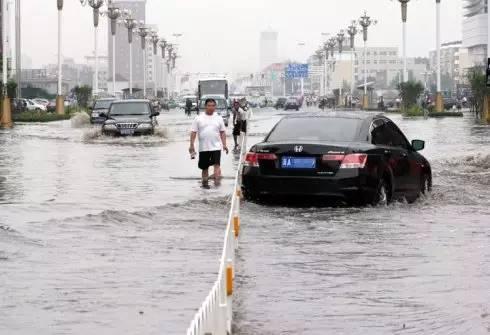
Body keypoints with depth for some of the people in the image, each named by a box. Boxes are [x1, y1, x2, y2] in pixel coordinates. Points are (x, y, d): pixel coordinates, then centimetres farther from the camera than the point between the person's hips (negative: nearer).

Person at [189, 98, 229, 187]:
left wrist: (224, 144, 2)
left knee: (217, 164, -15)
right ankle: (205, 182, 22)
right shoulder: (199, 118, 2)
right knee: (205, 166, 10)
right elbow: (193, 132, 1)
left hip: (216, 146, 0)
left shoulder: (218, 118, 7)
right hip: (203, 148, 0)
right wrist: (191, 145, -6)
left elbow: (222, 132, 10)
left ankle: (217, 180, -22)